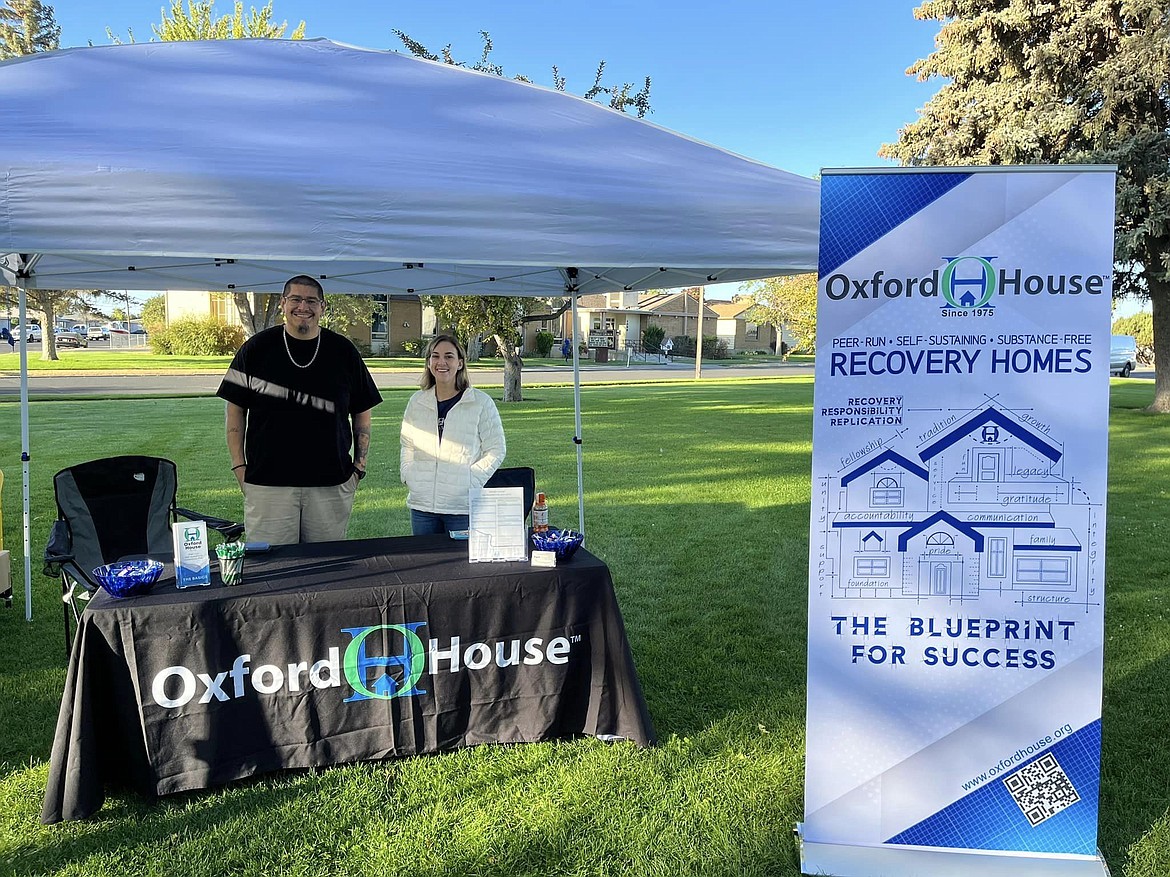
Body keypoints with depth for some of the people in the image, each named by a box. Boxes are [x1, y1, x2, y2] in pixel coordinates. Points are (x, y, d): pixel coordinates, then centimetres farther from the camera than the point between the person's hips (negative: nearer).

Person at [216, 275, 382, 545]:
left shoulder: (343, 351, 6)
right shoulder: (257, 348, 4)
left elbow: (362, 412, 11)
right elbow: (235, 410, 6)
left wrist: (359, 466, 5)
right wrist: (239, 467, -1)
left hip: (331, 484, 1)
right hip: (268, 483, -1)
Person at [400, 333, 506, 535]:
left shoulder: (481, 403, -1)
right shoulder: (417, 402, 11)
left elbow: (495, 450, -1)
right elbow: (407, 446, 22)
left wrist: (471, 482, -10)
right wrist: (408, 477, 6)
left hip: (463, 506, -4)